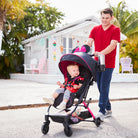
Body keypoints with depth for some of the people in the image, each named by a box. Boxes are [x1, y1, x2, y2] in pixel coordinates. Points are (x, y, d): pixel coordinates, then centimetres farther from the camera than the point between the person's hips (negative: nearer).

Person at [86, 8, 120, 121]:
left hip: (108, 63, -5)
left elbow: (113, 45, -16)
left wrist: (101, 53, -32)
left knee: (104, 87, -7)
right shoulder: (95, 29, 10)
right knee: (100, 87, 10)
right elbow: (89, 42, 1)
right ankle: (108, 109, 24)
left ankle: (102, 112, 0)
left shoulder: (115, 30, -3)